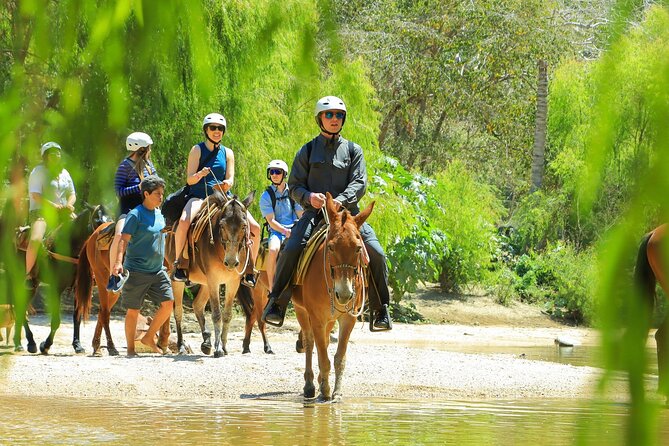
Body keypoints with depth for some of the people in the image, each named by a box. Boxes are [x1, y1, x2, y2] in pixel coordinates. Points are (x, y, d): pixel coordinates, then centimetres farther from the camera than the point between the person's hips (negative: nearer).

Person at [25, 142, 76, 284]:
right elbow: (36, 195, -13)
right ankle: (28, 275, -18)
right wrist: (53, 206, -23)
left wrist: (69, 204, -5)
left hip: (63, 213, 6)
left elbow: (72, 194, 19)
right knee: (36, 240, -31)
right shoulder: (38, 171, -3)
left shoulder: (64, 173, 17)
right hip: (41, 211, -6)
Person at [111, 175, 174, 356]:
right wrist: (118, 262, -29)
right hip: (137, 271, -7)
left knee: (168, 303, -4)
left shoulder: (159, 214, 12)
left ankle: (149, 338, 13)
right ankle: (130, 348, 13)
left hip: (158, 270, 7)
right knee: (133, 310, 1)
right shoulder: (135, 215, -11)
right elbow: (124, 240, -17)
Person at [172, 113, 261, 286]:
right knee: (184, 222, -36)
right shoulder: (197, 150, 3)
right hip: (199, 196, -3)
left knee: (254, 228, -12)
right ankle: (180, 265, -20)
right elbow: (189, 179, -4)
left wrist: (226, 184, -22)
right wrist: (200, 175, -26)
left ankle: (249, 271, 0)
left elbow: (230, 179, 2)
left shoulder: (227, 153, 12)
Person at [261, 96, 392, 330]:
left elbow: (359, 183, 0)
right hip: (315, 212, -1)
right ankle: (276, 303, -15)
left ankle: (380, 310, -4)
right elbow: (294, 186, 10)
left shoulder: (353, 150, 13)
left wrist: (340, 201, -20)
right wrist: (309, 196, -14)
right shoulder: (308, 150, 13)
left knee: (376, 253, -16)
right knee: (291, 250, -26)